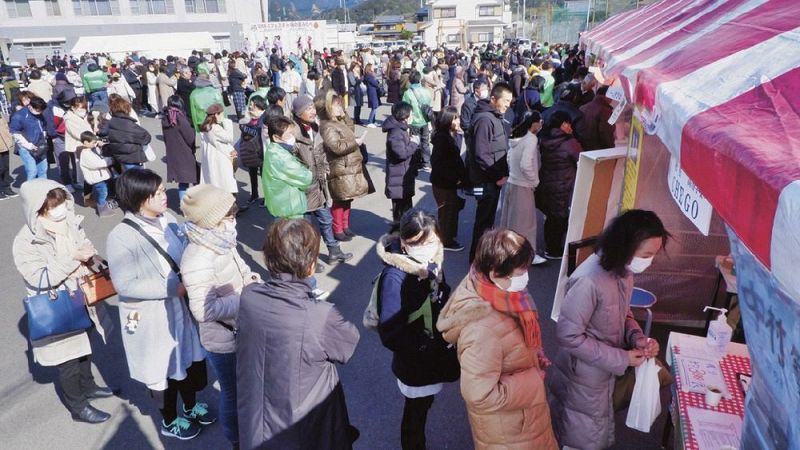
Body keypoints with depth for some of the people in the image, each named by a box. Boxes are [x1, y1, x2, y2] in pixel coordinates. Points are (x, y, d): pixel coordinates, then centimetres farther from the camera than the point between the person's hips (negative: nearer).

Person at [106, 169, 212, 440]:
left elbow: (186, 254, 9)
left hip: (180, 306, 6)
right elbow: (125, 285, -24)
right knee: (163, 368, 15)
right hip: (151, 317, -6)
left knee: (189, 356, 22)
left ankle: (191, 406, 49)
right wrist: (173, 287, -23)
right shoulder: (121, 237, -23)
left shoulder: (167, 219, -5)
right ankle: (169, 421, 41)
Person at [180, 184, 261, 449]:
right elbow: (203, 310, -31)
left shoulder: (219, 240, -5)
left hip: (241, 331, 8)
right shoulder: (197, 259, -31)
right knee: (233, 393, 16)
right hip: (224, 340, -8)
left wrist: (248, 278, -5)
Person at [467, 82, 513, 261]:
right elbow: (481, 154, -25)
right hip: (487, 180, -10)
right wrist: (499, 176, -18)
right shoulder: (484, 119, -19)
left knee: (487, 218, 19)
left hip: (494, 178, 10)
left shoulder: (495, 117, 13)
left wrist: (502, 174, 11)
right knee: (484, 220, 0)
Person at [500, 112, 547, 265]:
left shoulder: (516, 137, 7)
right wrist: (535, 181, -13)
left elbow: (509, 159, 14)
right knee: (525, 221, 3)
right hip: (523, 186, -8)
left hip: (512, 182, 8)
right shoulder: (531, 139, -17)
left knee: (510, 218, 16)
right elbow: (525, 165, -26)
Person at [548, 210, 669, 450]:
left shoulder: (623, 270, -7)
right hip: (584, 379, -8)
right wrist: (621, 359, -23)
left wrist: (637, 338, -10)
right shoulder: (589, 281, -34)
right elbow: (568, 336, -28)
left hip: (606, 372, 8)